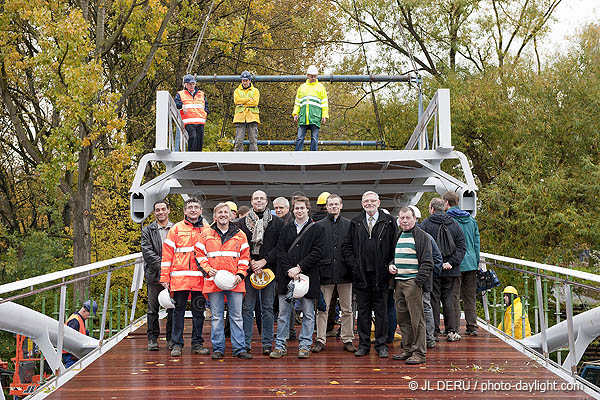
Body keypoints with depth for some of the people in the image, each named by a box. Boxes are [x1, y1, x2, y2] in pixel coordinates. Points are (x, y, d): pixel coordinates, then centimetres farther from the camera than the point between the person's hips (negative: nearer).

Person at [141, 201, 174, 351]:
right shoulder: (148, 231, 7)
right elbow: (147, 252, -4)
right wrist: (162, 265, -14)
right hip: (154, 275, 0)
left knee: (173, 308, 4)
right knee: (153, 309, 4)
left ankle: (172, 338, 14)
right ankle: (152, 339, 13)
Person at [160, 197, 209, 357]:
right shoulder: (176, 229, 5)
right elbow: (167, 254, 3)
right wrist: (164, 277, -3)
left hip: (200, 278, 2)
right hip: (179, 277, -1)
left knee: (199, 311, 7)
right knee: (179, 310, 4)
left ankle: (197, 343, 16)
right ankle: (177, 344, 11)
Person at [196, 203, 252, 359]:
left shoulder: (240, 235, 9)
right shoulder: (206, 234, 8)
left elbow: (245, 257, 8)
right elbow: (199, 254, 8)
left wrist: (240, 274, -4)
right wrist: (208, 269, -6)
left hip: (235, 282, 0)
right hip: (213, 281, 0)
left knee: (236, 316, 3)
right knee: (216, 317, 4)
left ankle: (239, 349, 8)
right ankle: (218, 349, 12)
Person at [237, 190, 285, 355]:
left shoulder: (277, 222, 4)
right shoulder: (242, 223, 8)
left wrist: (264, 261, -10)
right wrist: (250, 261, -8)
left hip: (269, 269, -1)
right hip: (248, 270, 1)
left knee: (268, 307, 4)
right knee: (247, 307, 3)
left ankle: (267, 343, 12)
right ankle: (245, 343, 10)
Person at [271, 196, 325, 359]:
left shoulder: (317, 229, 2)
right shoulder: (286, 229, 12)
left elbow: (318, 252, -7)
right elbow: (280, 252, 5)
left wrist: (299, 268, -13)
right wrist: (289, 270, -10)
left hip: (307, 276, -2)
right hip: (286, 276, 3)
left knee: (308, 314, 4)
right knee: (283, 313, 6)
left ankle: (305, 345, 14)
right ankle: (280, 345, 14)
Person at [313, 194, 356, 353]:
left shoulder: (350, 225, 7)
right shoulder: (319, 225, 5)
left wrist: (353, 267, 0)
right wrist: (317, 268, -5)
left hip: (344, 272, 1)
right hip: (325, 272, -1)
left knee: (347, 309, 7)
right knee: (322, 309, 3)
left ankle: (347, 340, 16)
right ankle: (320, 340, 10)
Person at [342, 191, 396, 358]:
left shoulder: (388, 221, 2)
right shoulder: (355, 223, 8)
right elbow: (346, 247, 10)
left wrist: (390, 265, -6)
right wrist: (354, 264, -1)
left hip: (381, 275, -2)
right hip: (361, 275, 2)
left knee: (381, 311, 5)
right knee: (363, 311, 8)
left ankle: (381, 345, 14)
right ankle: (363, 344, 17)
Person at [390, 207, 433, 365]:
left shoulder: (421, 236, -3)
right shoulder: (398, 236, 18)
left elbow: (427, 262, -8)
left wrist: (419, 280, -17)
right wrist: (390, 265, 9)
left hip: (413, 282, -7)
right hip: (398, 281, 7)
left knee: (416, 318, -6)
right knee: (402, 317, 10)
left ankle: (419, 353, -1)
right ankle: (407, 349, 19)